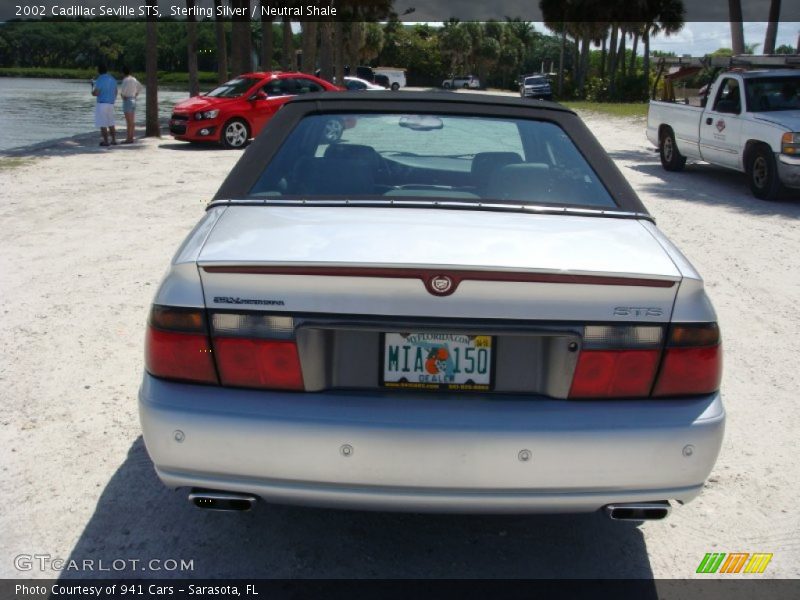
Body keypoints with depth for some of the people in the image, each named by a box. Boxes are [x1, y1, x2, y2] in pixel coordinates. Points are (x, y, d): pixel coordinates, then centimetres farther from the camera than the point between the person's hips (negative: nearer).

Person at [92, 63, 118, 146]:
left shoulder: (99, 80, -12)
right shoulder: (113, 79, 8)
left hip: (102, 104, -7)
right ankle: (113, 140, 13)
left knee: (102, 124, -2)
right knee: (111, 123, 14)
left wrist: (92, 88, 7)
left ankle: (105, 141, -2)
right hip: (111, 104, 7)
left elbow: (95, 93, -15)